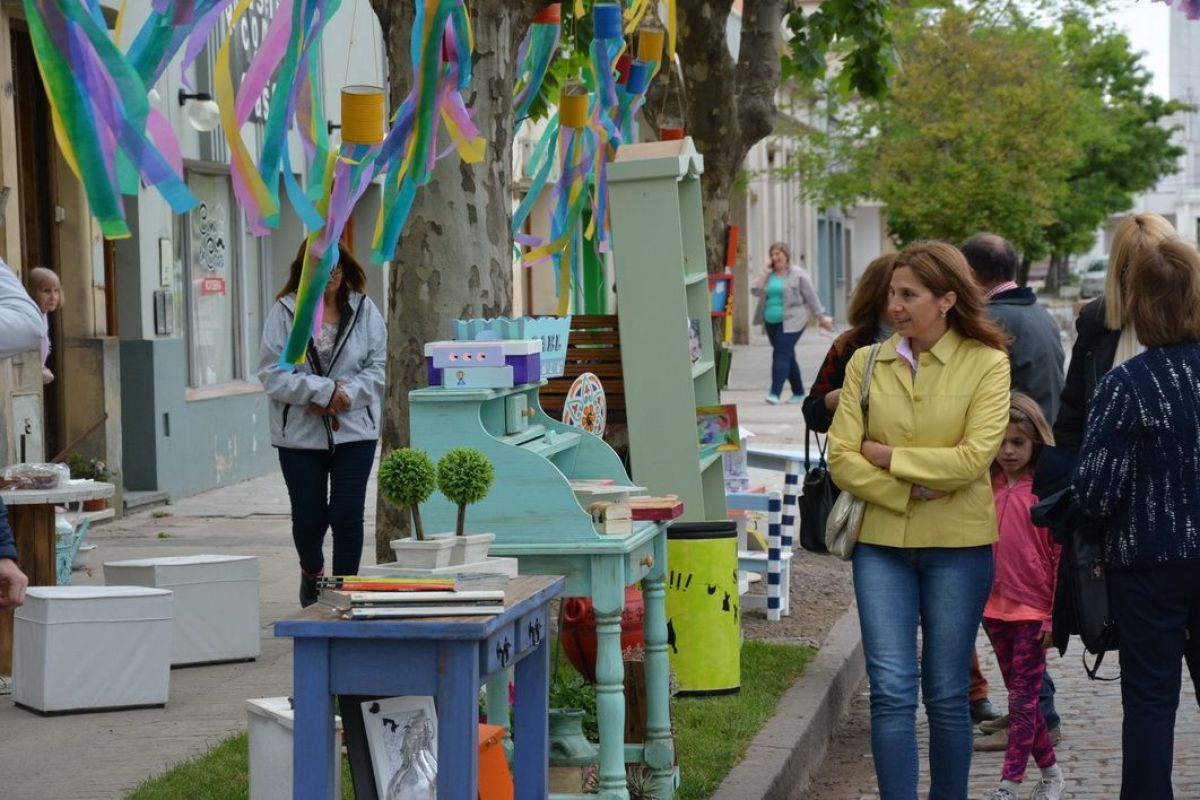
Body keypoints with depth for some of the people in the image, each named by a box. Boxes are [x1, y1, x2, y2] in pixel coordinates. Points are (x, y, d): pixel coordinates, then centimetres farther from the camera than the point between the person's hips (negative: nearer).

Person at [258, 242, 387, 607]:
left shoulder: (364, 310, 2)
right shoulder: (284, 312, -3)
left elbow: (377, 368, 1)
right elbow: (272, 373, -8)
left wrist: (347, 395, -16)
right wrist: (324, 391, -17)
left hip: (354, 430, 0)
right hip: (299, 433, 0)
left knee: (347, 514, -6)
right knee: (308, 517, 7)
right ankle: (312, 573, 37)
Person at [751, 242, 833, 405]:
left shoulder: (798, 275, -3)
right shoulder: (769, 276, 12)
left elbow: (811, 297, -2)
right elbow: (756, 292, 1)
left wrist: (821, 317, -1)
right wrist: (766, 272, -2)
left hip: (791, 322, -6)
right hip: (771, 322, 6)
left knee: (782, 354, -16)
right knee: (788, 356, 12)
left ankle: (775, 392, -21)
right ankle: (798, 392, 22)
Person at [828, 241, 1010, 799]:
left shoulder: (986, 364, -4)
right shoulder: (866, 364, 3)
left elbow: (974, 458, -15)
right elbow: (841, 458, -2)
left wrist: (885, 455, -10)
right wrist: (912, 490, -14)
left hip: (958, 544, -2)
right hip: (881, 542, 2)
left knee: (946, 694, 7)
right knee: (891, 690, -4)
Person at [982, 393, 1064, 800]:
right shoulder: (987, 486, 4)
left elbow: (1063, 555, -9)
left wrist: (1056, 614, -10)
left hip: (1034, 608, -6)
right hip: (995, 604, 6)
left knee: (1023, 698, -1)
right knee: (1020, 696, 13)